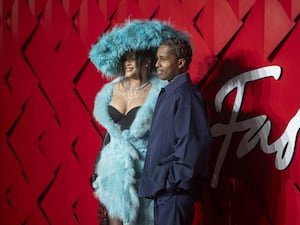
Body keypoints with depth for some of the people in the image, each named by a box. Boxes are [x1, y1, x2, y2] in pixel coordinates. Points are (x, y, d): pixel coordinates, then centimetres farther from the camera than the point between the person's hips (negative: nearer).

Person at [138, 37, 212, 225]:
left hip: (175, 190, -9)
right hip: (163, 188, 9)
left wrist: (174, 181, -18)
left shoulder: (186, 95, -14)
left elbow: (194, 144, -21)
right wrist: (157, 181, 13)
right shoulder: (169, 93, 14)